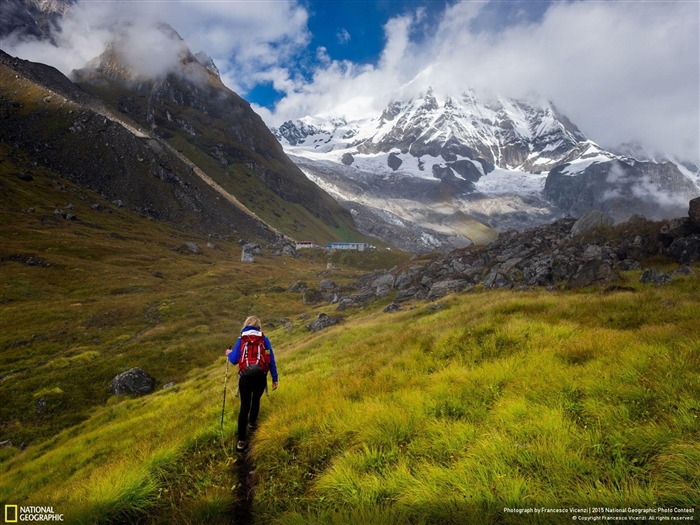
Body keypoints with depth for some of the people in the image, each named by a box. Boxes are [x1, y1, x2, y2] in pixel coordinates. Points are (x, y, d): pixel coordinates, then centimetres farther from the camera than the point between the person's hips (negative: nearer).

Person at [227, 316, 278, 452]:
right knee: (256, 401, 26)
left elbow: (234, 360, 3)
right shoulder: (264, 339, 2)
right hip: (261, 377, 1)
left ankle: (241, 440, 5)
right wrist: (275, 378, 7)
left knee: (244, 407, 6)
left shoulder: (241, 340, 2)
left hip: (245, 378, -1)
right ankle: (251, 424, 47)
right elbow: (271, 360, 1)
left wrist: (229, 354, 26)